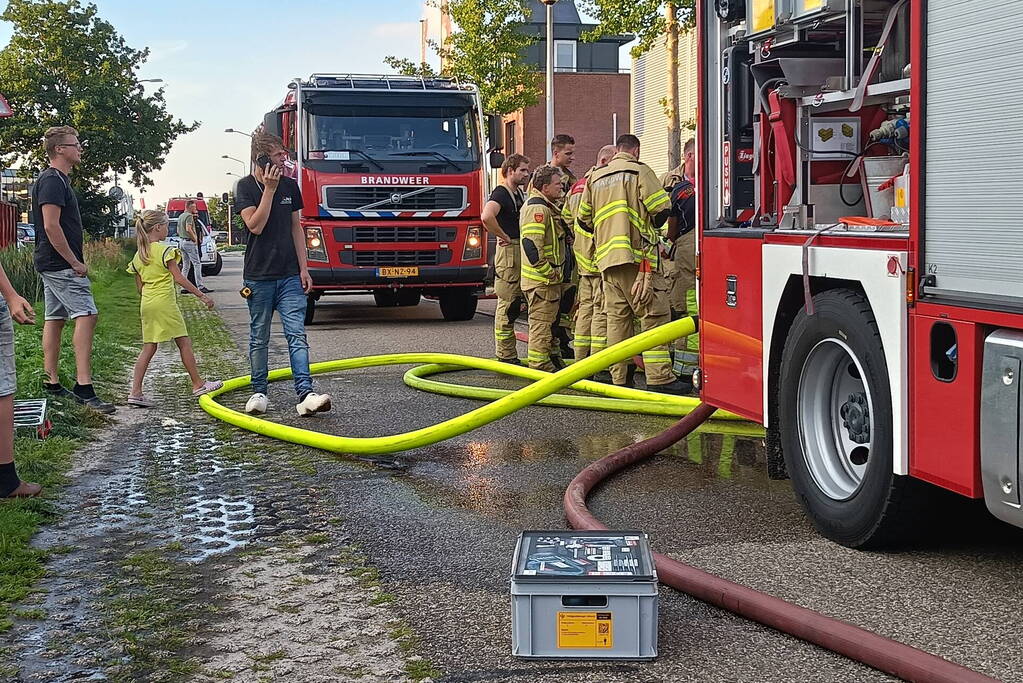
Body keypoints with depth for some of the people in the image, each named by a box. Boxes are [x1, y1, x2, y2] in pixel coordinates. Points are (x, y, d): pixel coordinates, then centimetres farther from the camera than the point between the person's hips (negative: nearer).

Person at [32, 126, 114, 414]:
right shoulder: (53, 181, -14)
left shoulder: (58, 179, 18)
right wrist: (75, 262, -19)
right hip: (61, 264, -11)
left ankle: (51, 383, 16)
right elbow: (51, 226, -22)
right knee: (86, 315, -16)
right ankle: (83, 386, -21)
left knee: (55, 320, 12)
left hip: (51, 264, 11)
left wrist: (73, 261, 20)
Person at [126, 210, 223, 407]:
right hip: (165, 302, -7)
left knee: (148, 348, 7)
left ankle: (135, 392, 0)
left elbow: (140, 287, 14)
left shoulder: (138, 255, 11)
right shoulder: (165, 250, -9)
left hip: (146, 305, 7)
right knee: (184, 343, 5)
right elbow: (179, 278, -12)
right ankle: (198, 385, 13)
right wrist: (201, 295, -8)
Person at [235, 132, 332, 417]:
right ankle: (259, 393, 19)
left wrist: (304, 269, 6)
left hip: (290, 275, 2)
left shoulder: (290, 186, 9)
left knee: (297, 335, -8)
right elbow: (255, 225, -16)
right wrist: (270, 188, -16)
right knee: (259, 338, 8)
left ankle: (306, 395, -17)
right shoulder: (246, 187, -3)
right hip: (258, 275, -2)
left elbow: (296, 228, 12)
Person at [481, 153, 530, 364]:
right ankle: (506, 357, -3)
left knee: (514, 305, 10)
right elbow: (487, 216, -30)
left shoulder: (518, 194, 18)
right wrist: (504, 237, -19)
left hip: (522, 251, 9)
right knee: (507, 305, -6)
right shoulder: (501, 193, -11)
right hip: (509, 252, -9)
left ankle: (510, 357, 16)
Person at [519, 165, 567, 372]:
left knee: (548, 321, 19)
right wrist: (548, 271, -21)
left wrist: (554, 272, 21)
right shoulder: (537, 209, -19)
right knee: (541, 322, -6)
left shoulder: (545, 207, 17)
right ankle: (539, 365, -1)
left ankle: (551, 360, 29)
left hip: (548, 279, 11)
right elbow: (531, 244, -27)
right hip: (542, 280, -11)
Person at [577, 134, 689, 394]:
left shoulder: (595, 177, 18)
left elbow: (583, 219, 20)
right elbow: (661, 208, -8)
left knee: (616, 316, 9)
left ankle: (618, 376, 9)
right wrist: (654, 226, 13)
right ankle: (659, 377, -14)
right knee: (654, 314, -7)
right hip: (637, 254, -6)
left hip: (605, 256, 7)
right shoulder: (639, 171, -1)